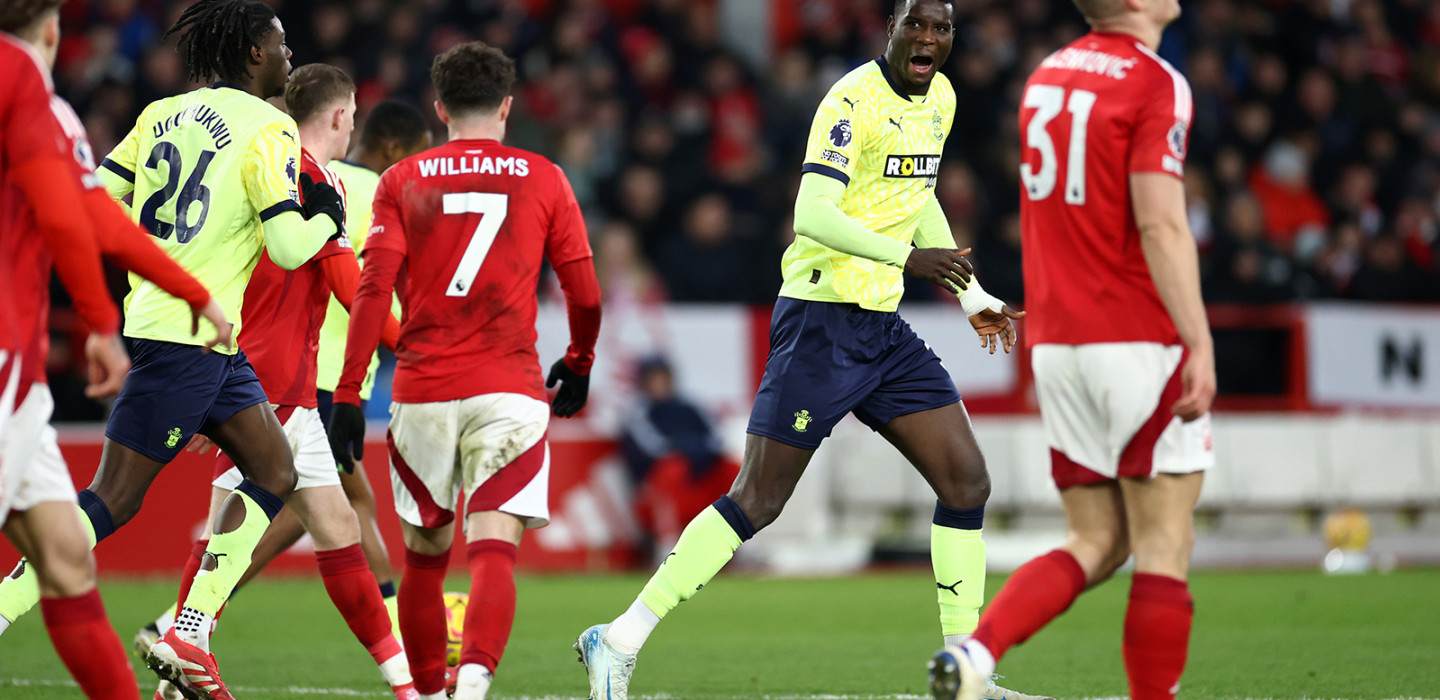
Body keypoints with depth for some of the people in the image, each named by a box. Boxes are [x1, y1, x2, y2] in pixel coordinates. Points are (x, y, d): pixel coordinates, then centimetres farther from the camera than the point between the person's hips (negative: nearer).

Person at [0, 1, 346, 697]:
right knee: (114, 500, -5)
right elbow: (288, 247, -16)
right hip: (190, 334, -9)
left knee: (275, 471, 12)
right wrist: (326, 218, 3)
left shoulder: (161, 115, 11)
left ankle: (188, 635, 5)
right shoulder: (268, 130, -10)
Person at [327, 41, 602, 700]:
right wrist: (579, 363, 29)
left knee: (424, 557, 17)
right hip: (508, 389, -1)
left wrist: (347, 394, -2)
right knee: (493, 551, -10)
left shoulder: (402, 181, 7)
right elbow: (585, 295, 10)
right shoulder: (544, 180, 7)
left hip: (422, 394, 1)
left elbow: (373, 290, -3)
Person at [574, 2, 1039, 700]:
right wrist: (907, 257, -35)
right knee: (758, 500, -8)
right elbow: (811, 214, -26)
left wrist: (971, 295, 23)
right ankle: (619, 642, -1)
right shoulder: (854, 101, -16)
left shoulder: (939, 97, 11)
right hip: (822, 321, -8)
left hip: (884, 330, 8)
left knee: (967, 482, 1)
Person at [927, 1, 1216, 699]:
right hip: (1139, 341, -7)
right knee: (1164, 549, 0)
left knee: (1094, 545, 10)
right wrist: (1199, 343, -19)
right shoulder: (1154, 83, -11)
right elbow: (1160, 224, -19)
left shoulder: (1048, 73, 13)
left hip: (1055, 342, 7)